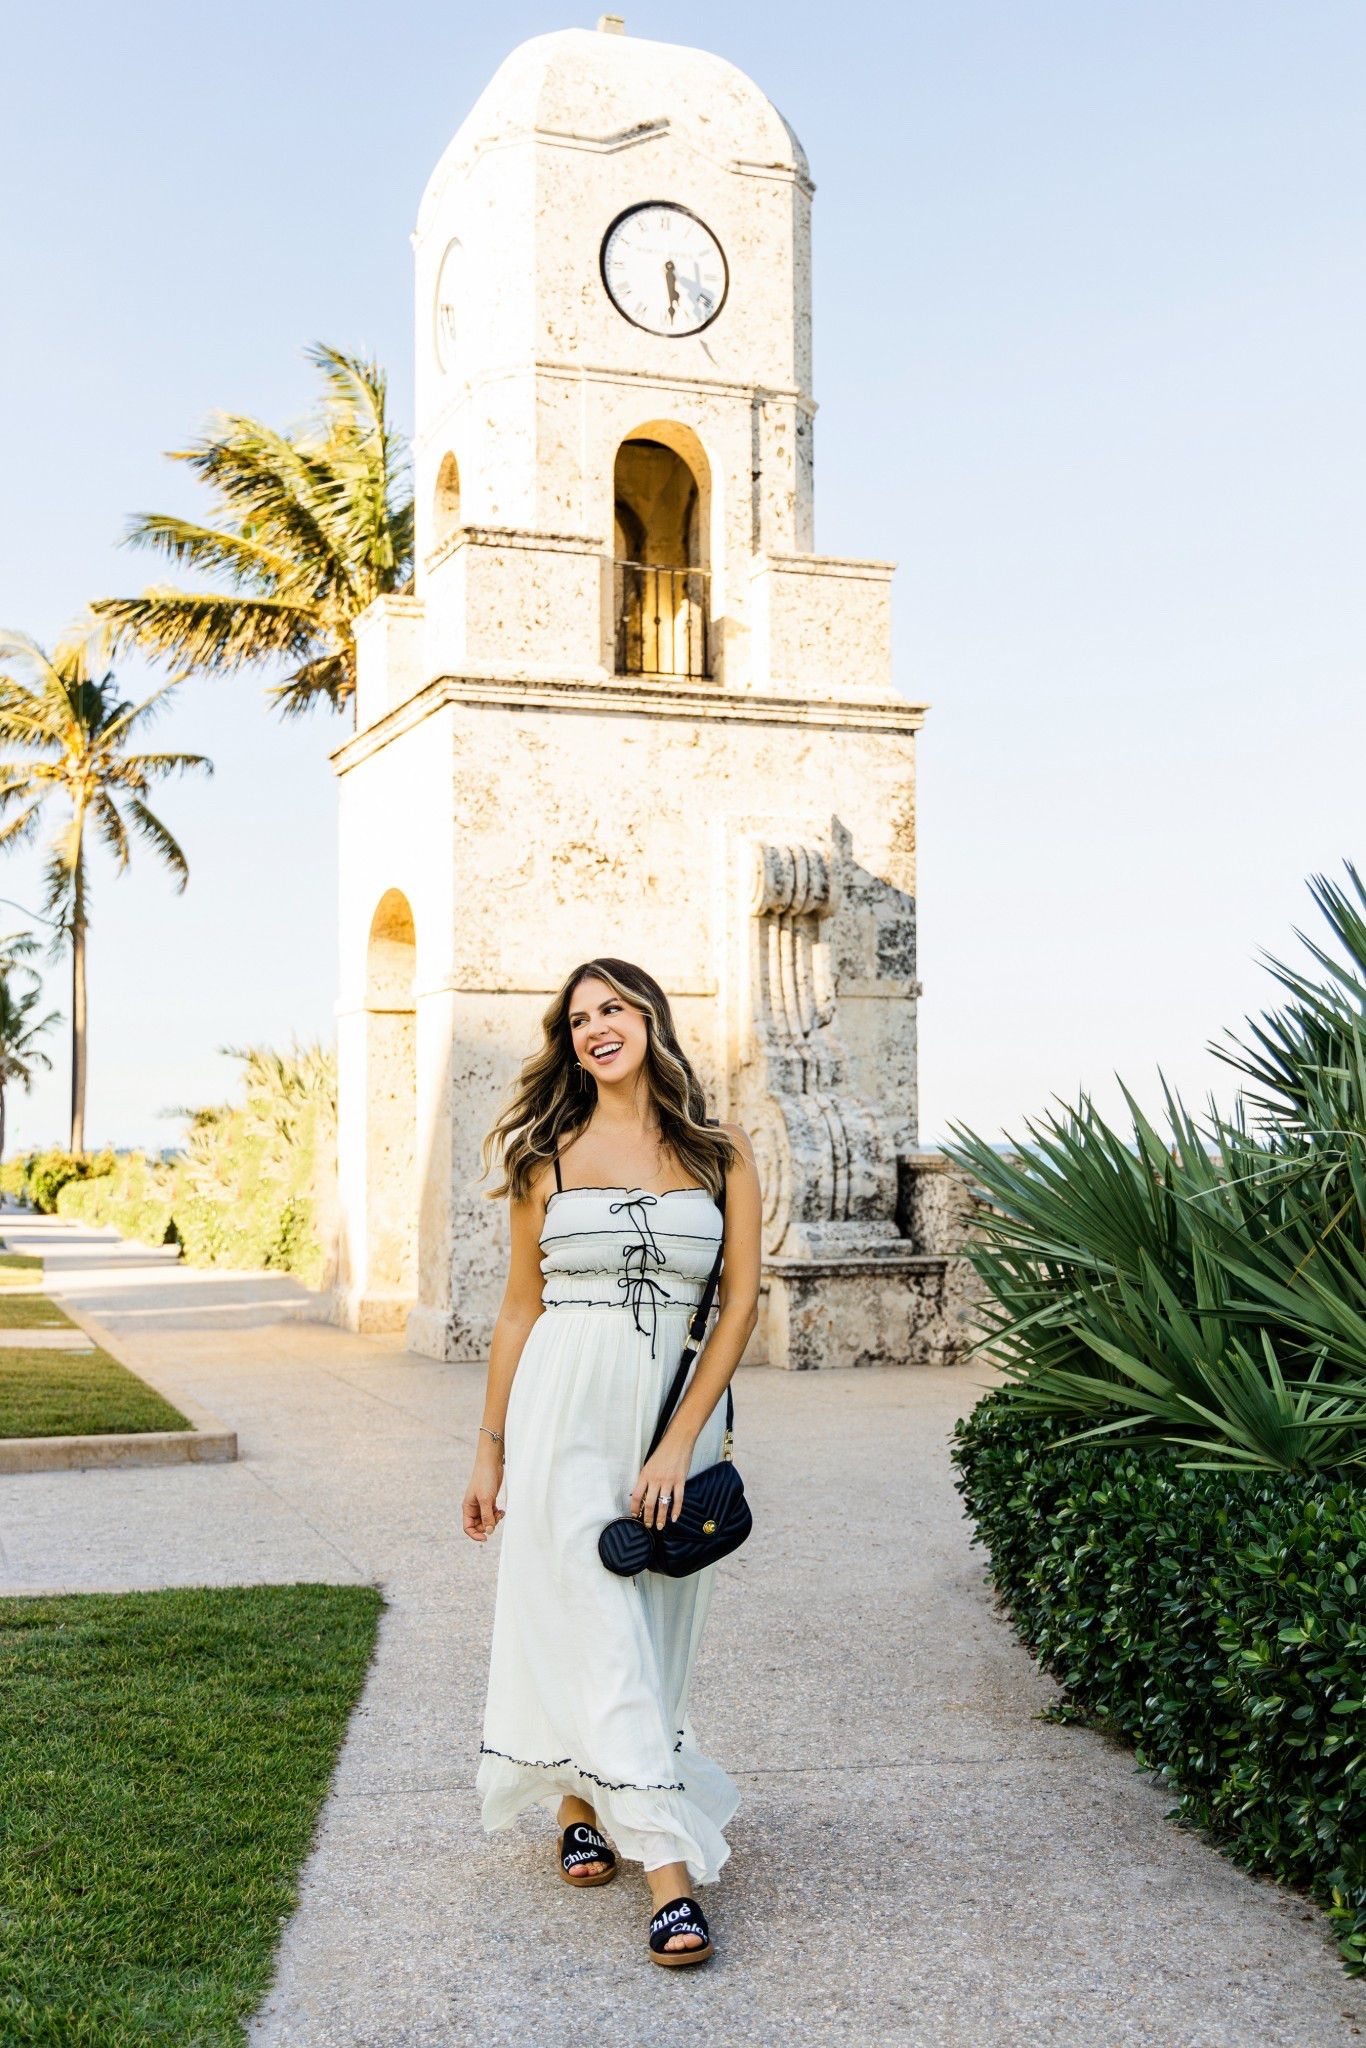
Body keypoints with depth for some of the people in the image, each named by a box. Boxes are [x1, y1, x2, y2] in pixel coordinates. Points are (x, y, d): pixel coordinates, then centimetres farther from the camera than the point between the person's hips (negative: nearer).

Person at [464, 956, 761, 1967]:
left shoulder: (723, 1152, 3)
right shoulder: (549, 1154, 4)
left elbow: (743, 1299, -2)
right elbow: (521, 1305, 8)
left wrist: (681, 1440, -9)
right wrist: (491, 1449, 7)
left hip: (676, 1402, 1)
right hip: (566, 1401, -1)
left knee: (654, 1619, 8)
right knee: (595, 1619, -6)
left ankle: (584, 1801, 32)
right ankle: (670, 1863, -2)